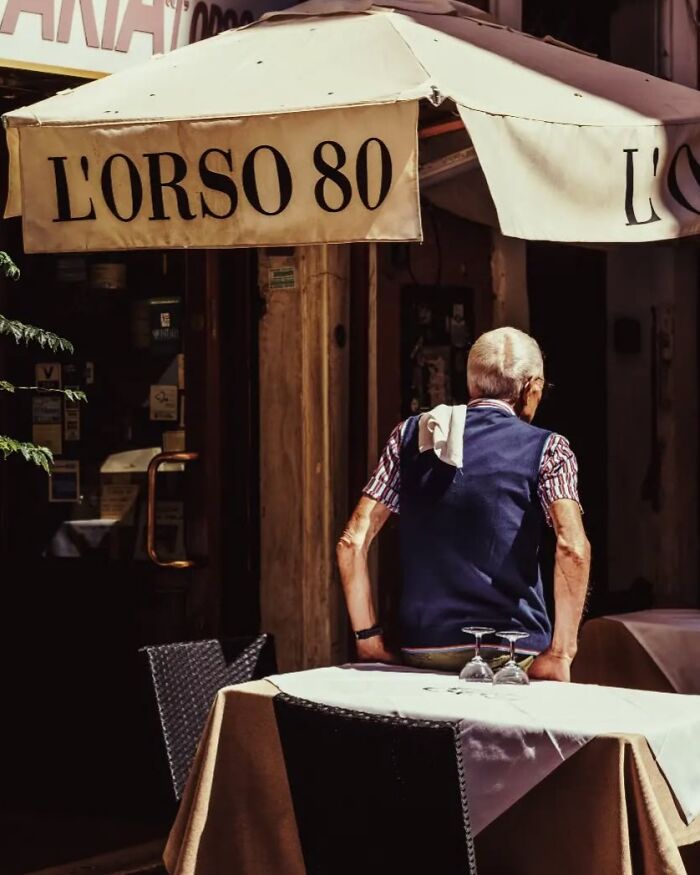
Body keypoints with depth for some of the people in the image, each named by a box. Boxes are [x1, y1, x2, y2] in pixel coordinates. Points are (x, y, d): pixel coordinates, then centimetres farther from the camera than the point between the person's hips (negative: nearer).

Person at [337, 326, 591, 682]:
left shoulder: (410, 435, 11)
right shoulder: (545, 448, 2)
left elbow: (352, 540, 6)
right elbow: (573, 547, -14)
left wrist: (369, 639, 9)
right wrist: (560, 653, -11)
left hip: (421, 650, 4)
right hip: (512, 652, -3)